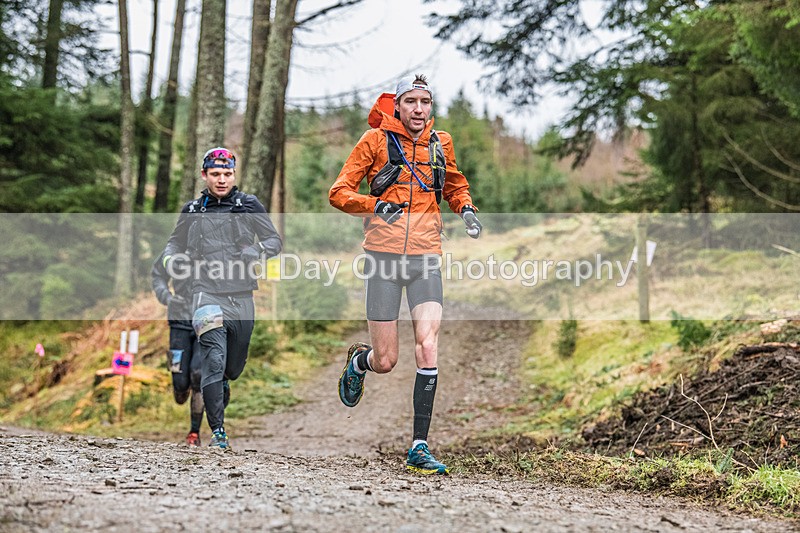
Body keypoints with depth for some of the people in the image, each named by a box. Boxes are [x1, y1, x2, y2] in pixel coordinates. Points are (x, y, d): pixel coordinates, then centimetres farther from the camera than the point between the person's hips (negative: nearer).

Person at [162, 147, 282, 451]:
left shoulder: (249, 205, 6)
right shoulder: (192, 210, 9)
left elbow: (274, 240, 6)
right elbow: (176, 242, 23)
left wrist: (254, 252, -15)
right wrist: (171, 258, 0)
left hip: (242, 297, 2)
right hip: (207, 293, -1)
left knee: (234, 368, 13)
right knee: (214, 361, -16)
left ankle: (220, 380, 49)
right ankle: (217, 432, -13)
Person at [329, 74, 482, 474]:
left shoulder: (440, 143, 11)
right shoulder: (376, 140, 0)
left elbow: (455, 186, 29)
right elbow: (339, 193, -1)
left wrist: (466, 209, 7)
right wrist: (376, 205, -20)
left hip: (425, 258, 2)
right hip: (384, 256, -2)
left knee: (427, 345, -15)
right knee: (386, 361, -1)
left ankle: (419, 448, -9)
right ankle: (358, 361, 38)